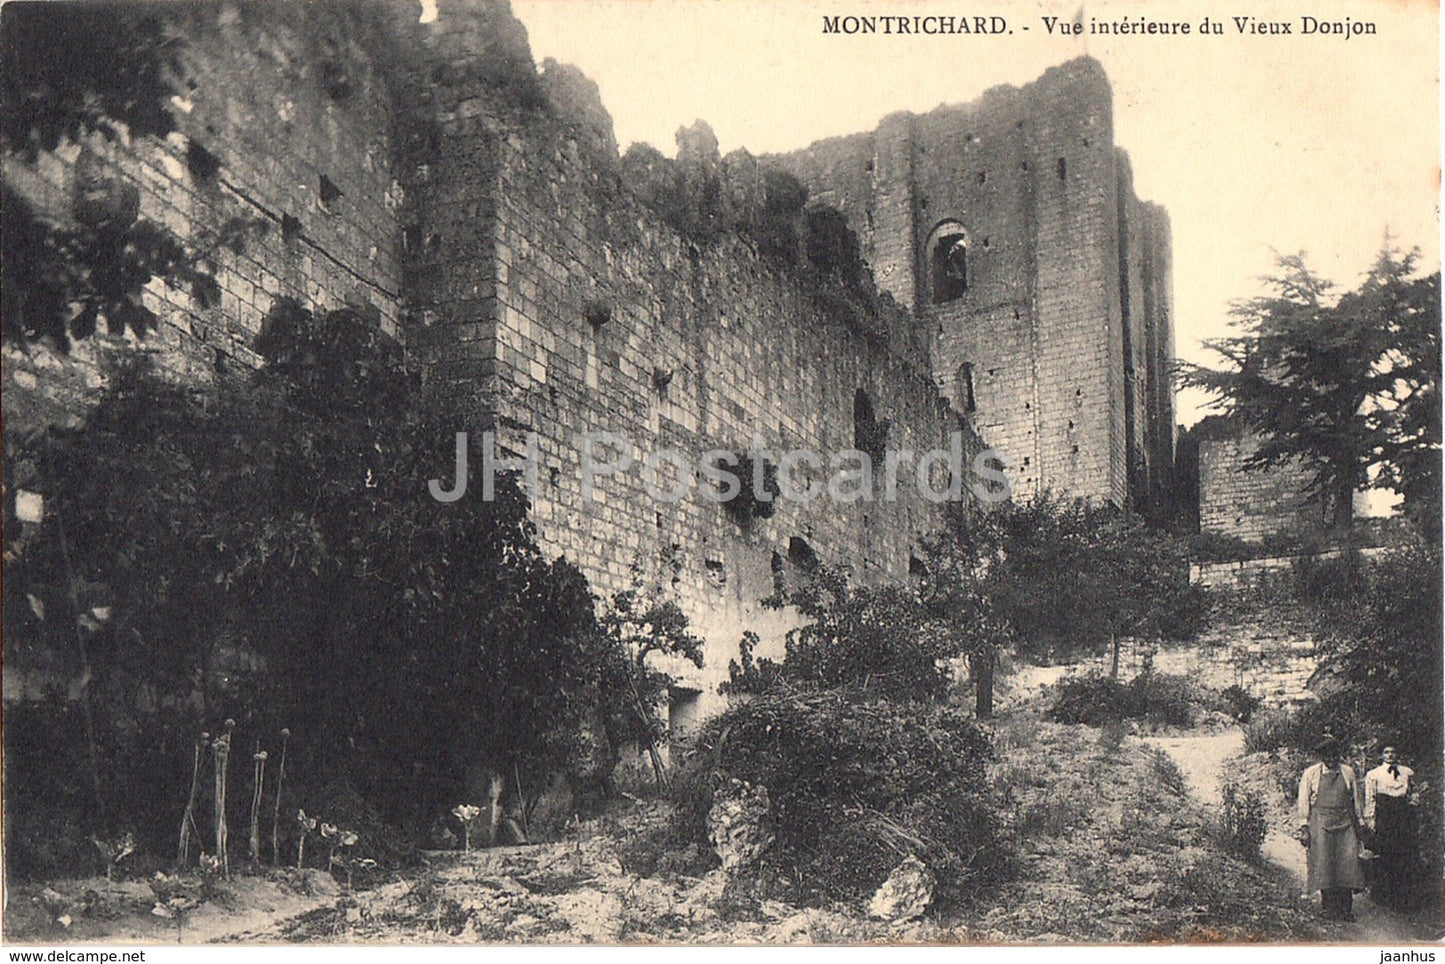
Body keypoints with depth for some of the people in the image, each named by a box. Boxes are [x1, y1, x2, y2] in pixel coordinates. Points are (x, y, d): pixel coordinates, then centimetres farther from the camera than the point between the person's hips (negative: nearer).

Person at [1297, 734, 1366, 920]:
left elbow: (1357, 800, 18)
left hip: (1345, 823, 2)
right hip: (1320, 823, -2)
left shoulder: (1348, 772, 11)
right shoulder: (1311, 774, 4)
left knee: (1348, 861, -6)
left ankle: (1346, 908, 1)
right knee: (1323, 863, -5)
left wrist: (1359, 823, 15)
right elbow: (1304, 802, 5)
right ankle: (1329, 907, 2)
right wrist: (1304, 827, 0)